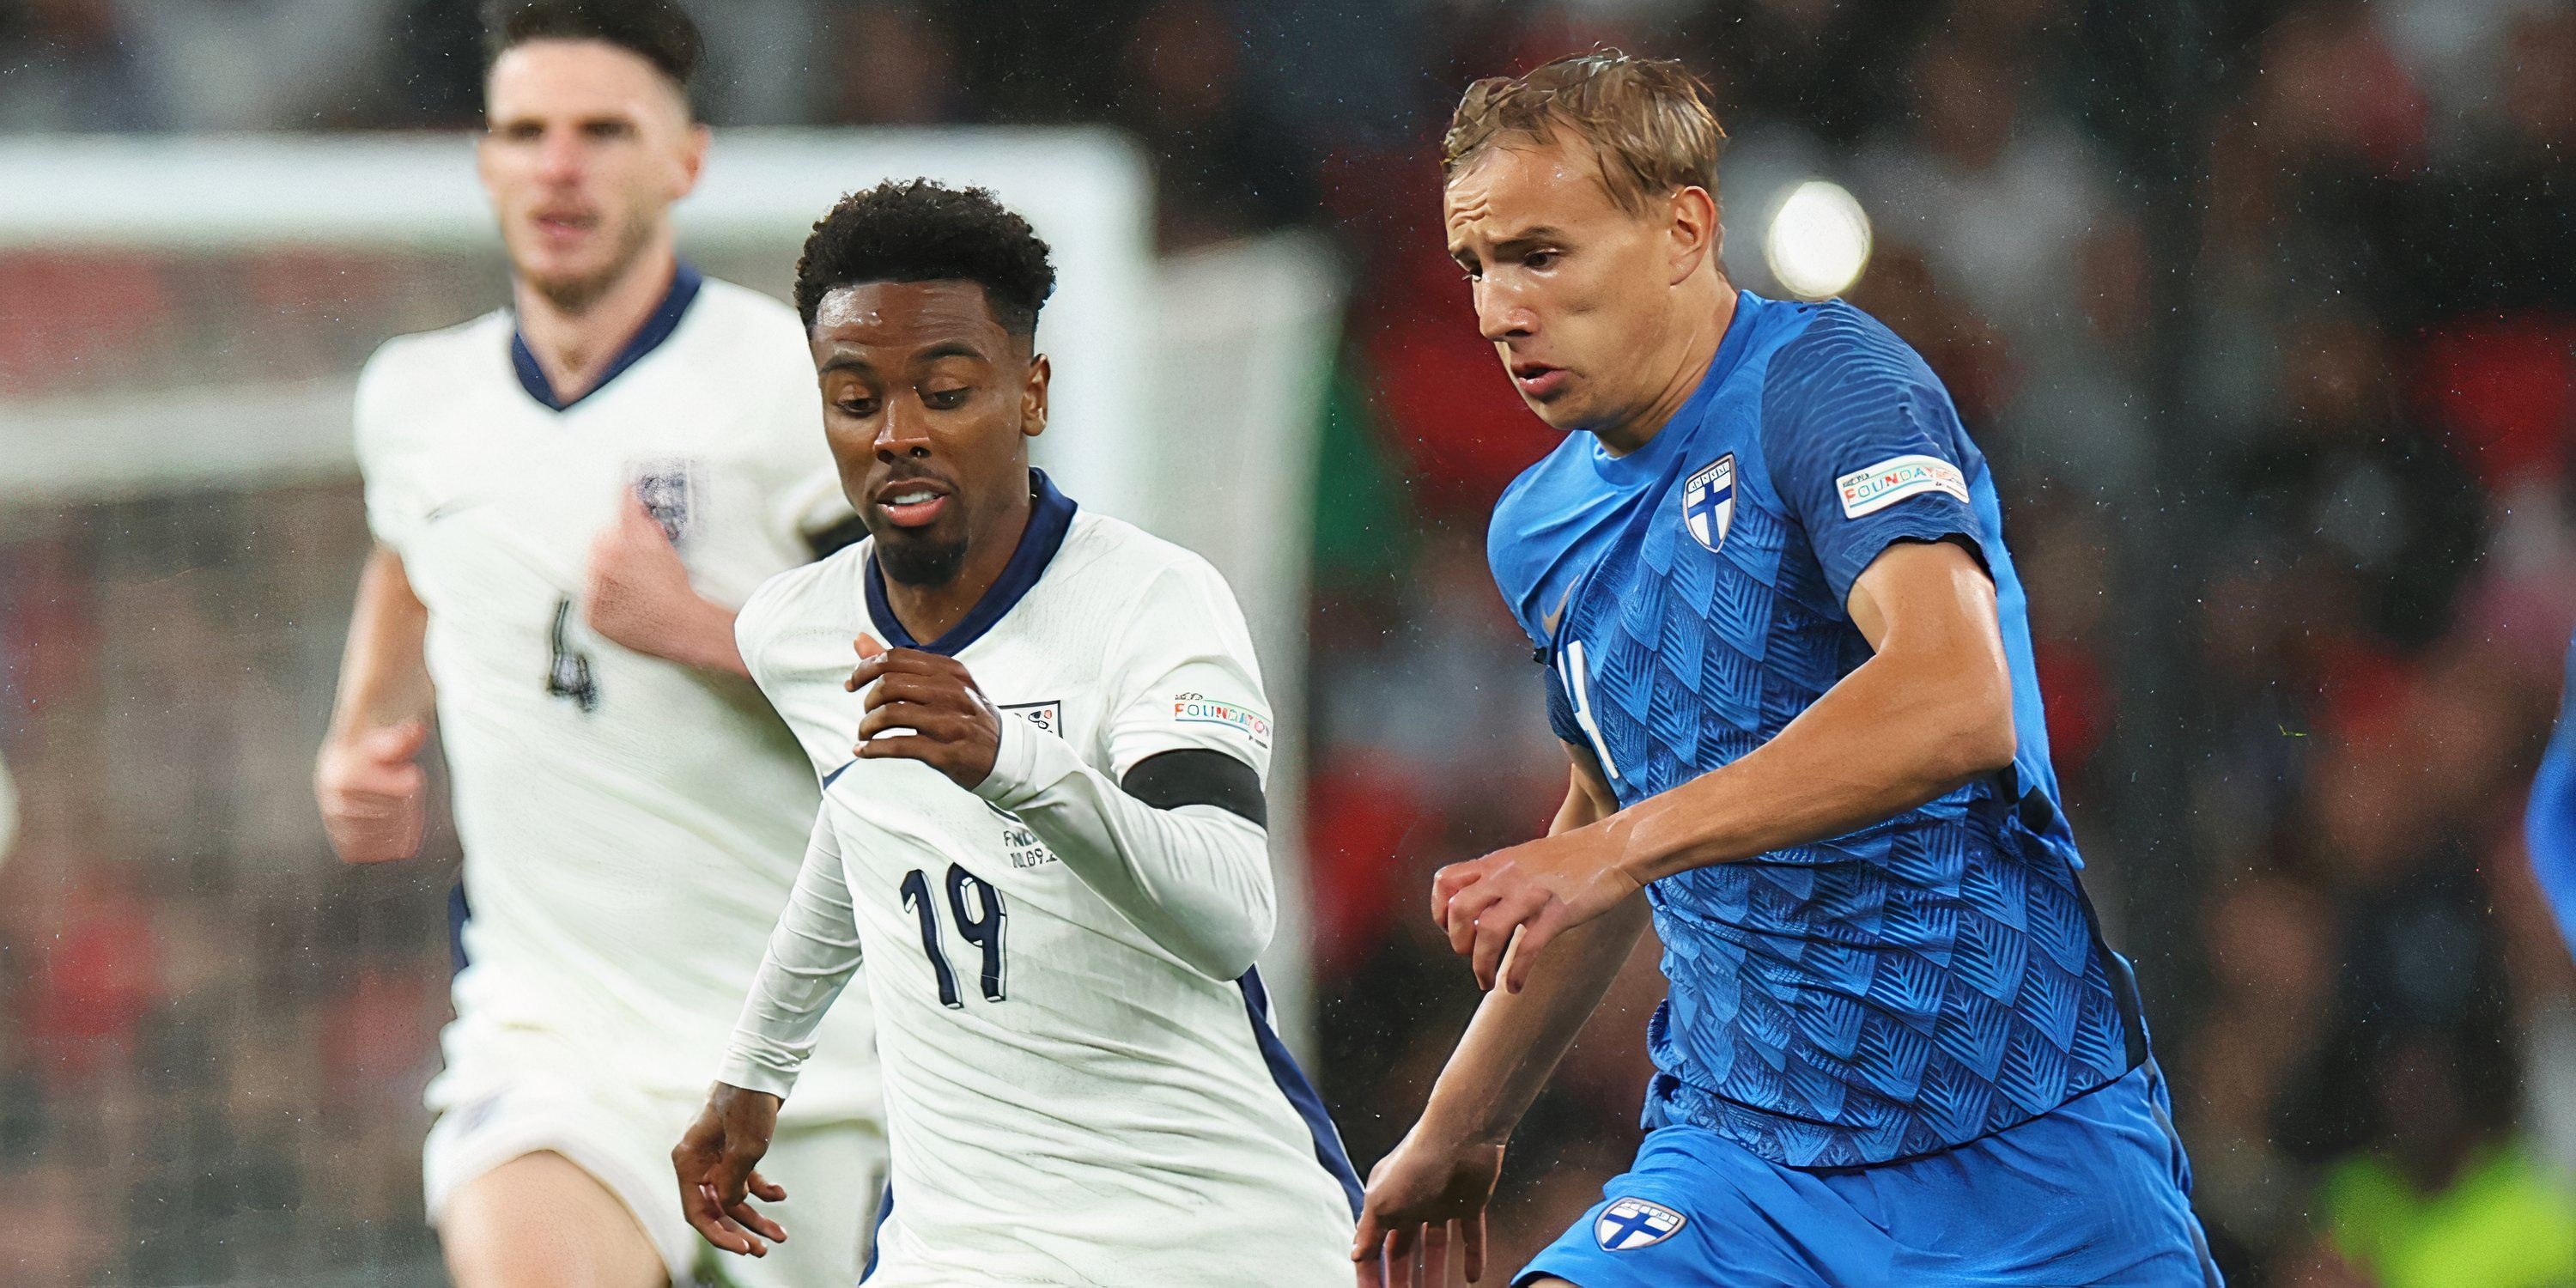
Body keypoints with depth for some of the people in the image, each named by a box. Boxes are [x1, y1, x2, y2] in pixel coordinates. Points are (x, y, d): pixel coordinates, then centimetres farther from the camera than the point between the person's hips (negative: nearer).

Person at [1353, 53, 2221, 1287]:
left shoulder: (1826, 379, -12)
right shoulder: (1540, 531, 10)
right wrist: (1459, 1126, 34)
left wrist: (1618, 850, -34)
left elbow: (1957, 703, -30)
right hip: (1739, 1150, 5)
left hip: (2018, 1150, -5)